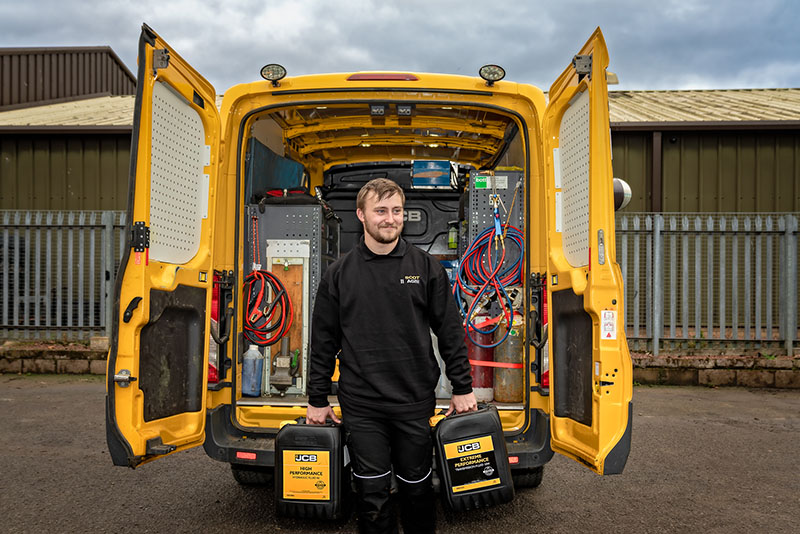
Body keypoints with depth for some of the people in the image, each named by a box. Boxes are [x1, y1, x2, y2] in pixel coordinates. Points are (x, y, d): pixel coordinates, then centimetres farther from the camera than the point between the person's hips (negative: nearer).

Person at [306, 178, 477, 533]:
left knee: (417, 488, 12)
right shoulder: (339, 274, 3)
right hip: (361, 407, 0)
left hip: (415, 403, 0)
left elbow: (450, 331, 5)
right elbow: (323, 341, 6)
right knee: (372, 494, 7)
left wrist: (462, 389, 3)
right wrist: (317, 401, 7)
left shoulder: (426, 268, 2)